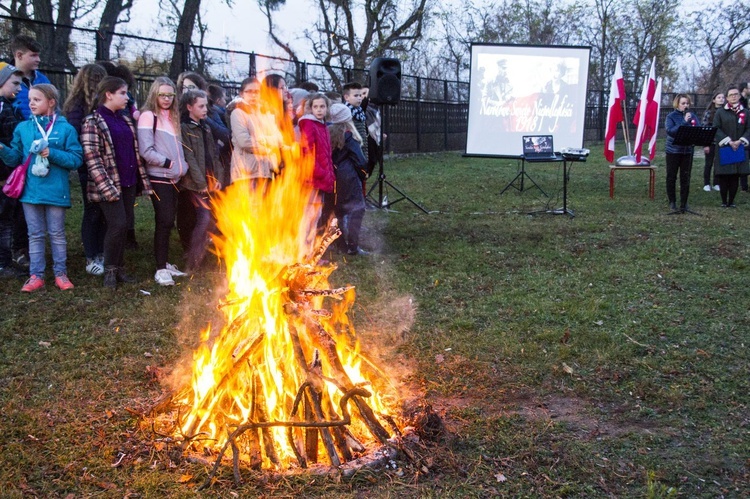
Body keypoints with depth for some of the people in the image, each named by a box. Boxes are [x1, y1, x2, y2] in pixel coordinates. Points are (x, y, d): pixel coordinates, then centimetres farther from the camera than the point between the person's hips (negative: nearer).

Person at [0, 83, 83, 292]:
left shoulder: (66, 128, -5)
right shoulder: (23, 128, 4)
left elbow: (76, 159, -7)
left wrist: (53, 154, -19)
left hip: (55, 191, -3)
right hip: (30, 190, 3)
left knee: (57, 234, 8)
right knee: (35, 234, 10)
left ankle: (60, 273, 19)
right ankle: (36, 275, 17)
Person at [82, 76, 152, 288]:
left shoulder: (125, 119, 14)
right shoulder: (93, 122, -8)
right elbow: (92, 158, -14)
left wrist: (141, 179, 10)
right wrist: (106, 186, -20)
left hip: (129, 182, 7)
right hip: (110, 184, -7)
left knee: (125, 225, 9)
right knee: (117, 225, -11)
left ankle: (119, 267, 20)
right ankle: (110, 270, 6)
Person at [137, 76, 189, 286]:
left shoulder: (173, 116, 15)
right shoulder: (148, 116, -8)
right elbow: (146, 151, -15)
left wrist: (182, 165, 6)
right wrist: (168, 163, -11)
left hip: (174, 177, 7)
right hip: (159, 177, -7)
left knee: (168, 221, 10)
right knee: (164, 221, -8)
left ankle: (165, 263, 19)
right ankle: (160, 269, -3)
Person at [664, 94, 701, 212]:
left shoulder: (692, 116, 4)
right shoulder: (671, 116, -5)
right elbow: (670, 131, -19)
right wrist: (684, 122, -24)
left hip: (687, 150, 2)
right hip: (673, 150, -2)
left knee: (685, 178, 6)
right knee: (671, 177, 5)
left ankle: (684, 203, 16)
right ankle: (672, 202, 18)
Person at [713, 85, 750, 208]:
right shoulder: (720, 112, 1)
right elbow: (716, 129, -6)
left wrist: (740, 141, -10)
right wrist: (728, 141, -14)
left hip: (739, 150, 2)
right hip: (723, 148, -2)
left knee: (735, 176, 2)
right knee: (723, 176, -3)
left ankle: (731, 201, 10)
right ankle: (724, 201, 6)